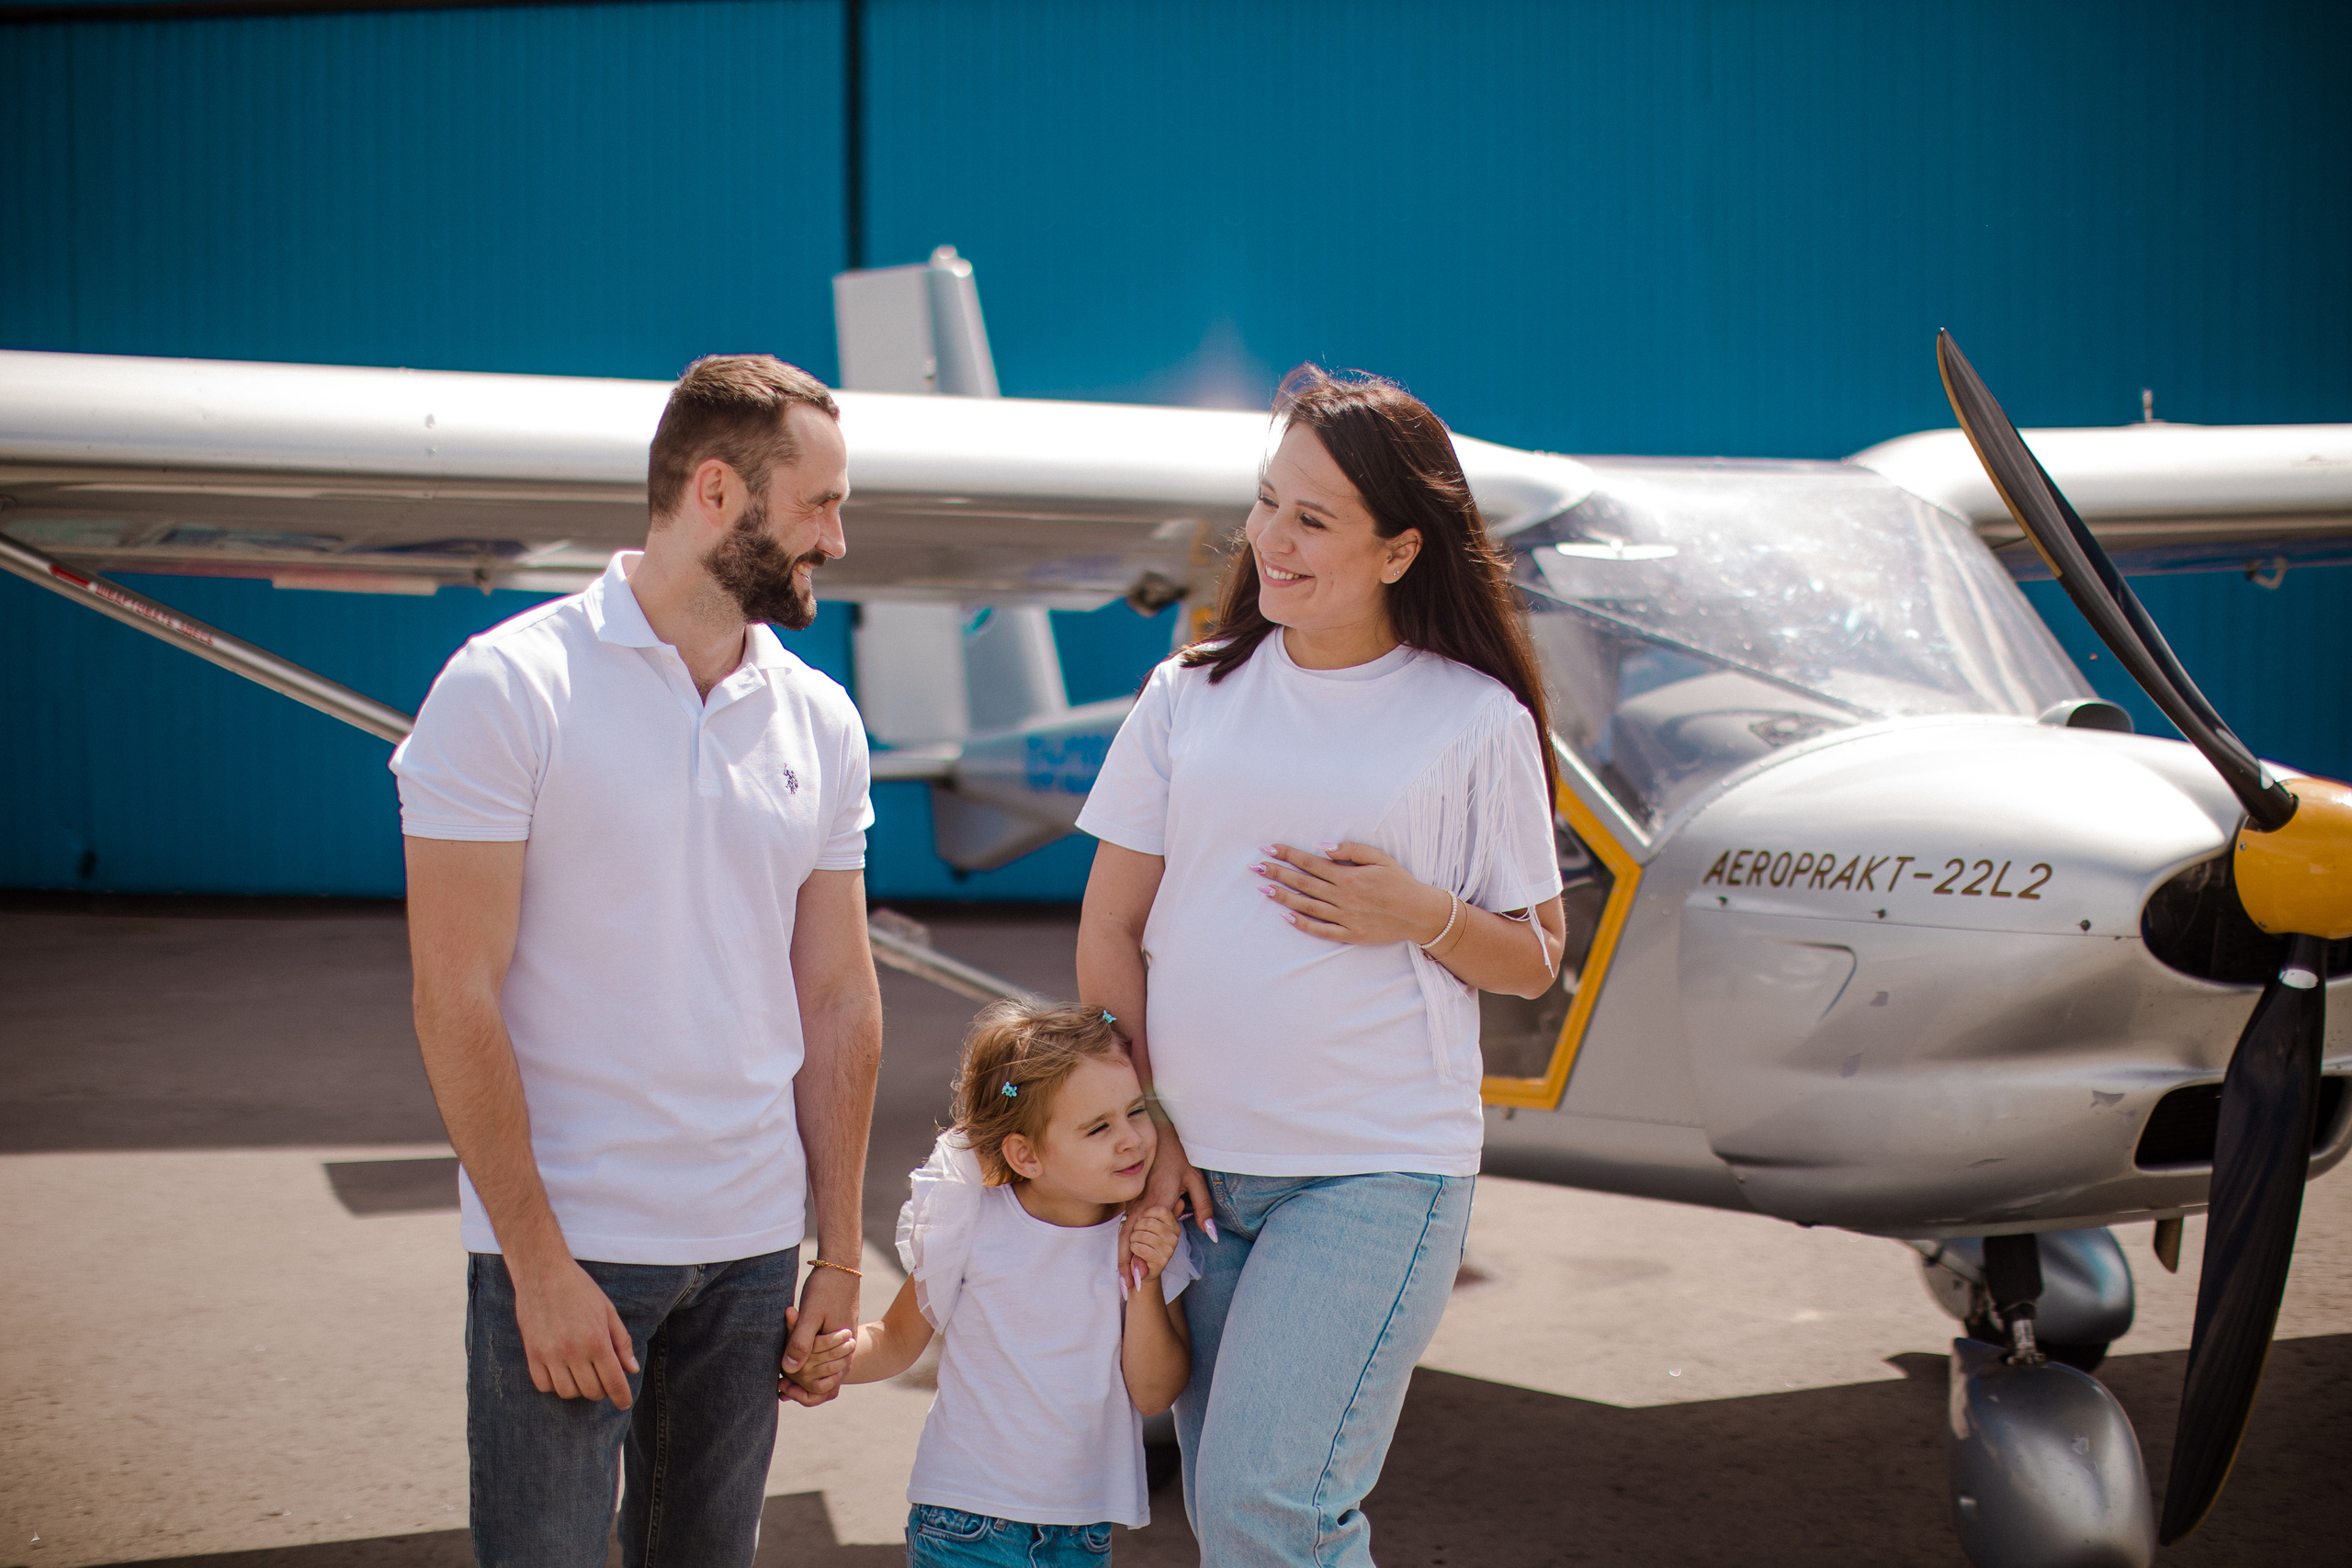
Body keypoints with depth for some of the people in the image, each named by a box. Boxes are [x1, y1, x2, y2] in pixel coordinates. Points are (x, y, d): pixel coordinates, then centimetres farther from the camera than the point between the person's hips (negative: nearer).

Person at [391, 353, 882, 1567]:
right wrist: (540, 1261, -14)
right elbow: (457, 999, -11)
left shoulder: (820, 721, 7)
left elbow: (838, 999, 10)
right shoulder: (509, 686, -9)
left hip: (752, 1241, 5)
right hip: (562, 1243, -5)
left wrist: (838, 1258, 8)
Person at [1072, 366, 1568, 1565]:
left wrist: (1423, 917, -14)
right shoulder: (1189, 694, 6)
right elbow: (1109, 930, 8)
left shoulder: (1478, 721, -2)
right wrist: (1139, 1124, 2)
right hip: (1198, 1165, 4)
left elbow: (1534, 960, 5)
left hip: (1377, 1173, -4)